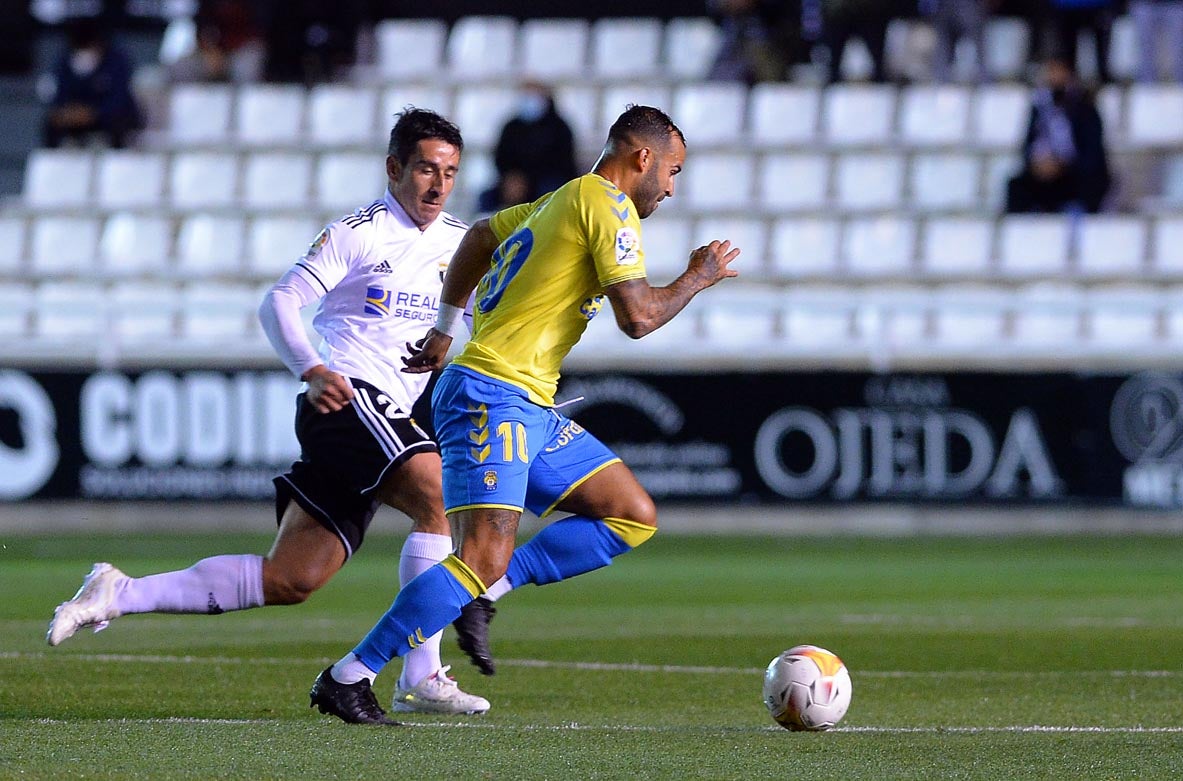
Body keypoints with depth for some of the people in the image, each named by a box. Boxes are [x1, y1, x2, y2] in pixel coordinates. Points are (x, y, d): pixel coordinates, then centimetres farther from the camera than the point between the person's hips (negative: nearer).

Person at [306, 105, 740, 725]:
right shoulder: (607, 205, -8)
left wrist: (445, 327, 44)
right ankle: (346, 678, -14)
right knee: (485, 560, -20)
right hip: (491, 396, -10)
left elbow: (480, 236, 36)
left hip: (532, 411, 10)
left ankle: (482, 591, 2)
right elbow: (638, 317, -16)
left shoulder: (563, 201, 20)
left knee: (635, 516, 6)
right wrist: (697, 279, 1)